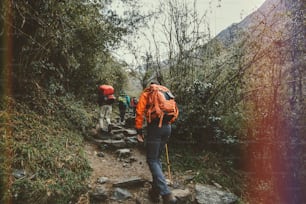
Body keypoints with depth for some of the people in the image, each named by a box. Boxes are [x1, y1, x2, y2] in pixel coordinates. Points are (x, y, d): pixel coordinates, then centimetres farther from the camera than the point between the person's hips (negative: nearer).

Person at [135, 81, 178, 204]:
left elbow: (139, 112, -4)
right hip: (167, 127, 6)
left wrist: (139, 132, -2)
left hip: (155, 127, -6)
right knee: (157, 158, 17)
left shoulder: (146, 94, 7)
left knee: (152, 161, -2)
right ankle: (156, 191, 20)